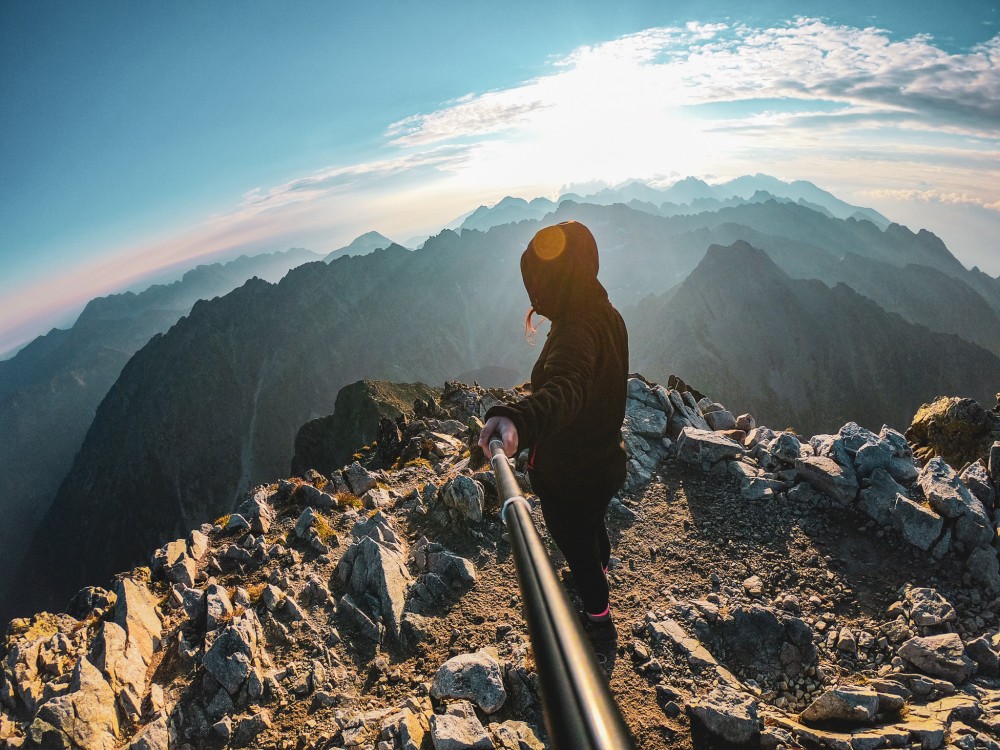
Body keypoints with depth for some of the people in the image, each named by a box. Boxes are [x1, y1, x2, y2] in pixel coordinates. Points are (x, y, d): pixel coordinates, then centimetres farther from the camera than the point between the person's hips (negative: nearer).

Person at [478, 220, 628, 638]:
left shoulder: (575, 333, -35)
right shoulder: (605, 315, -4)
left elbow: (566, 388, -57)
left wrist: (518, 419, -77)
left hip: (568, 475, -9)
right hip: (604, 462, 9)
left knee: (576, 543, 19)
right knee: (593, 527, 37)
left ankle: (599, 618, 46)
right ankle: (599, 574, 68)